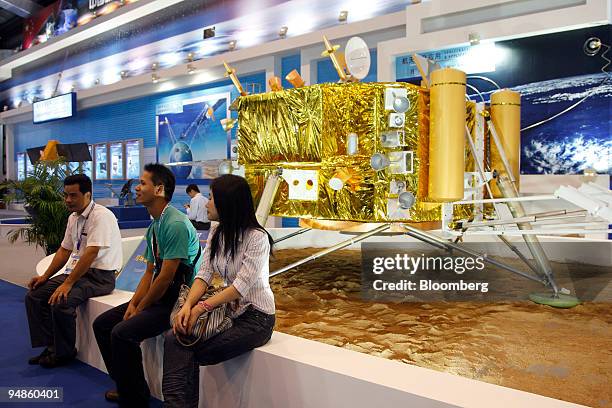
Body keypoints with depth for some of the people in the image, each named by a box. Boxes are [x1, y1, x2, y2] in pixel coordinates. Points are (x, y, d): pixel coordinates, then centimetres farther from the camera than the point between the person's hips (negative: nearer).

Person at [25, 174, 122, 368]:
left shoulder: (101, 216, -17)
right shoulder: (73, 217, 11)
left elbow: (90, 254, -24)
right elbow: (64, 250, 18)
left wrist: (68, 283, -24)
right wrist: (45, 276, 7)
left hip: (99, 275, -9)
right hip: (76, 271, 9)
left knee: (61, 301, -26)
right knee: (34, 295, -1)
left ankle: (64, 353, -3)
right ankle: (50, 346, 7)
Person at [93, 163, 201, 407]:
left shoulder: (175, 224, -20)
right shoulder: (153, 227, 11)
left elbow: (166, 277, -21)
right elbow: (150, 272, 14)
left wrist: (141, 308, -9)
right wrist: (133, 303, 1)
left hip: (178, 298, -10)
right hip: (157, 296, 10)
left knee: (122, 332, -22)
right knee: (102, 324, 12)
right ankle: (126, 387, 23)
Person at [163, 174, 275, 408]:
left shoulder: (257, 238, -17)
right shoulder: (216, 233, 6)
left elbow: (241, 286, -22)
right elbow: (204, 274, -1)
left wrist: (201, 307, -26)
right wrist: (188, 305, -18)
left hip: (255, 317, -6)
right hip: (228, 308, 6)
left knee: (186, 352, -18)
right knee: (174, 338, -18)